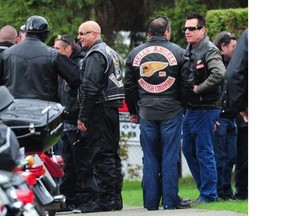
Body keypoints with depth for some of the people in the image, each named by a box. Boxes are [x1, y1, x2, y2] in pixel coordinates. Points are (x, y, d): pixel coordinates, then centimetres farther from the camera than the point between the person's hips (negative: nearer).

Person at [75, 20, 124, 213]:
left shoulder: (95, 55, -12)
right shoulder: (112, 53, 19)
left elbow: (90, 88, -20)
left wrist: (83, 117, -18)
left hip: (99, 109, -10)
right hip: (113, 108, 10)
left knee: (101, 155, -9)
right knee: (112, 154, 12)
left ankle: (105, 199, -11)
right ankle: (115, 198, 15)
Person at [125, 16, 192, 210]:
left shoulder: (135, 54, 6)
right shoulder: (177, 52, -3)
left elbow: (129, 86, 9)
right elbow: (187, 82, -5)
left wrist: (133, 111, 18)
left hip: (146, 113, 3)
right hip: (171, 112, -2)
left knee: (150, 157, 7)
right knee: (170, 156, 1)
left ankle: (151, 201, 6)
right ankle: (170, 200, 0)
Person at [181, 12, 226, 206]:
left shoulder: (210, 50, -12)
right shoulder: (188, 51, 14)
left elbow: (219, 74, -28)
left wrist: (198, 88, -19)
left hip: (206, 108, -9)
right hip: (191, 108, 9)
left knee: (204, 152, -5)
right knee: (188, 150, 13)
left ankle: (209, 195, 1)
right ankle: (205, 188, 23)